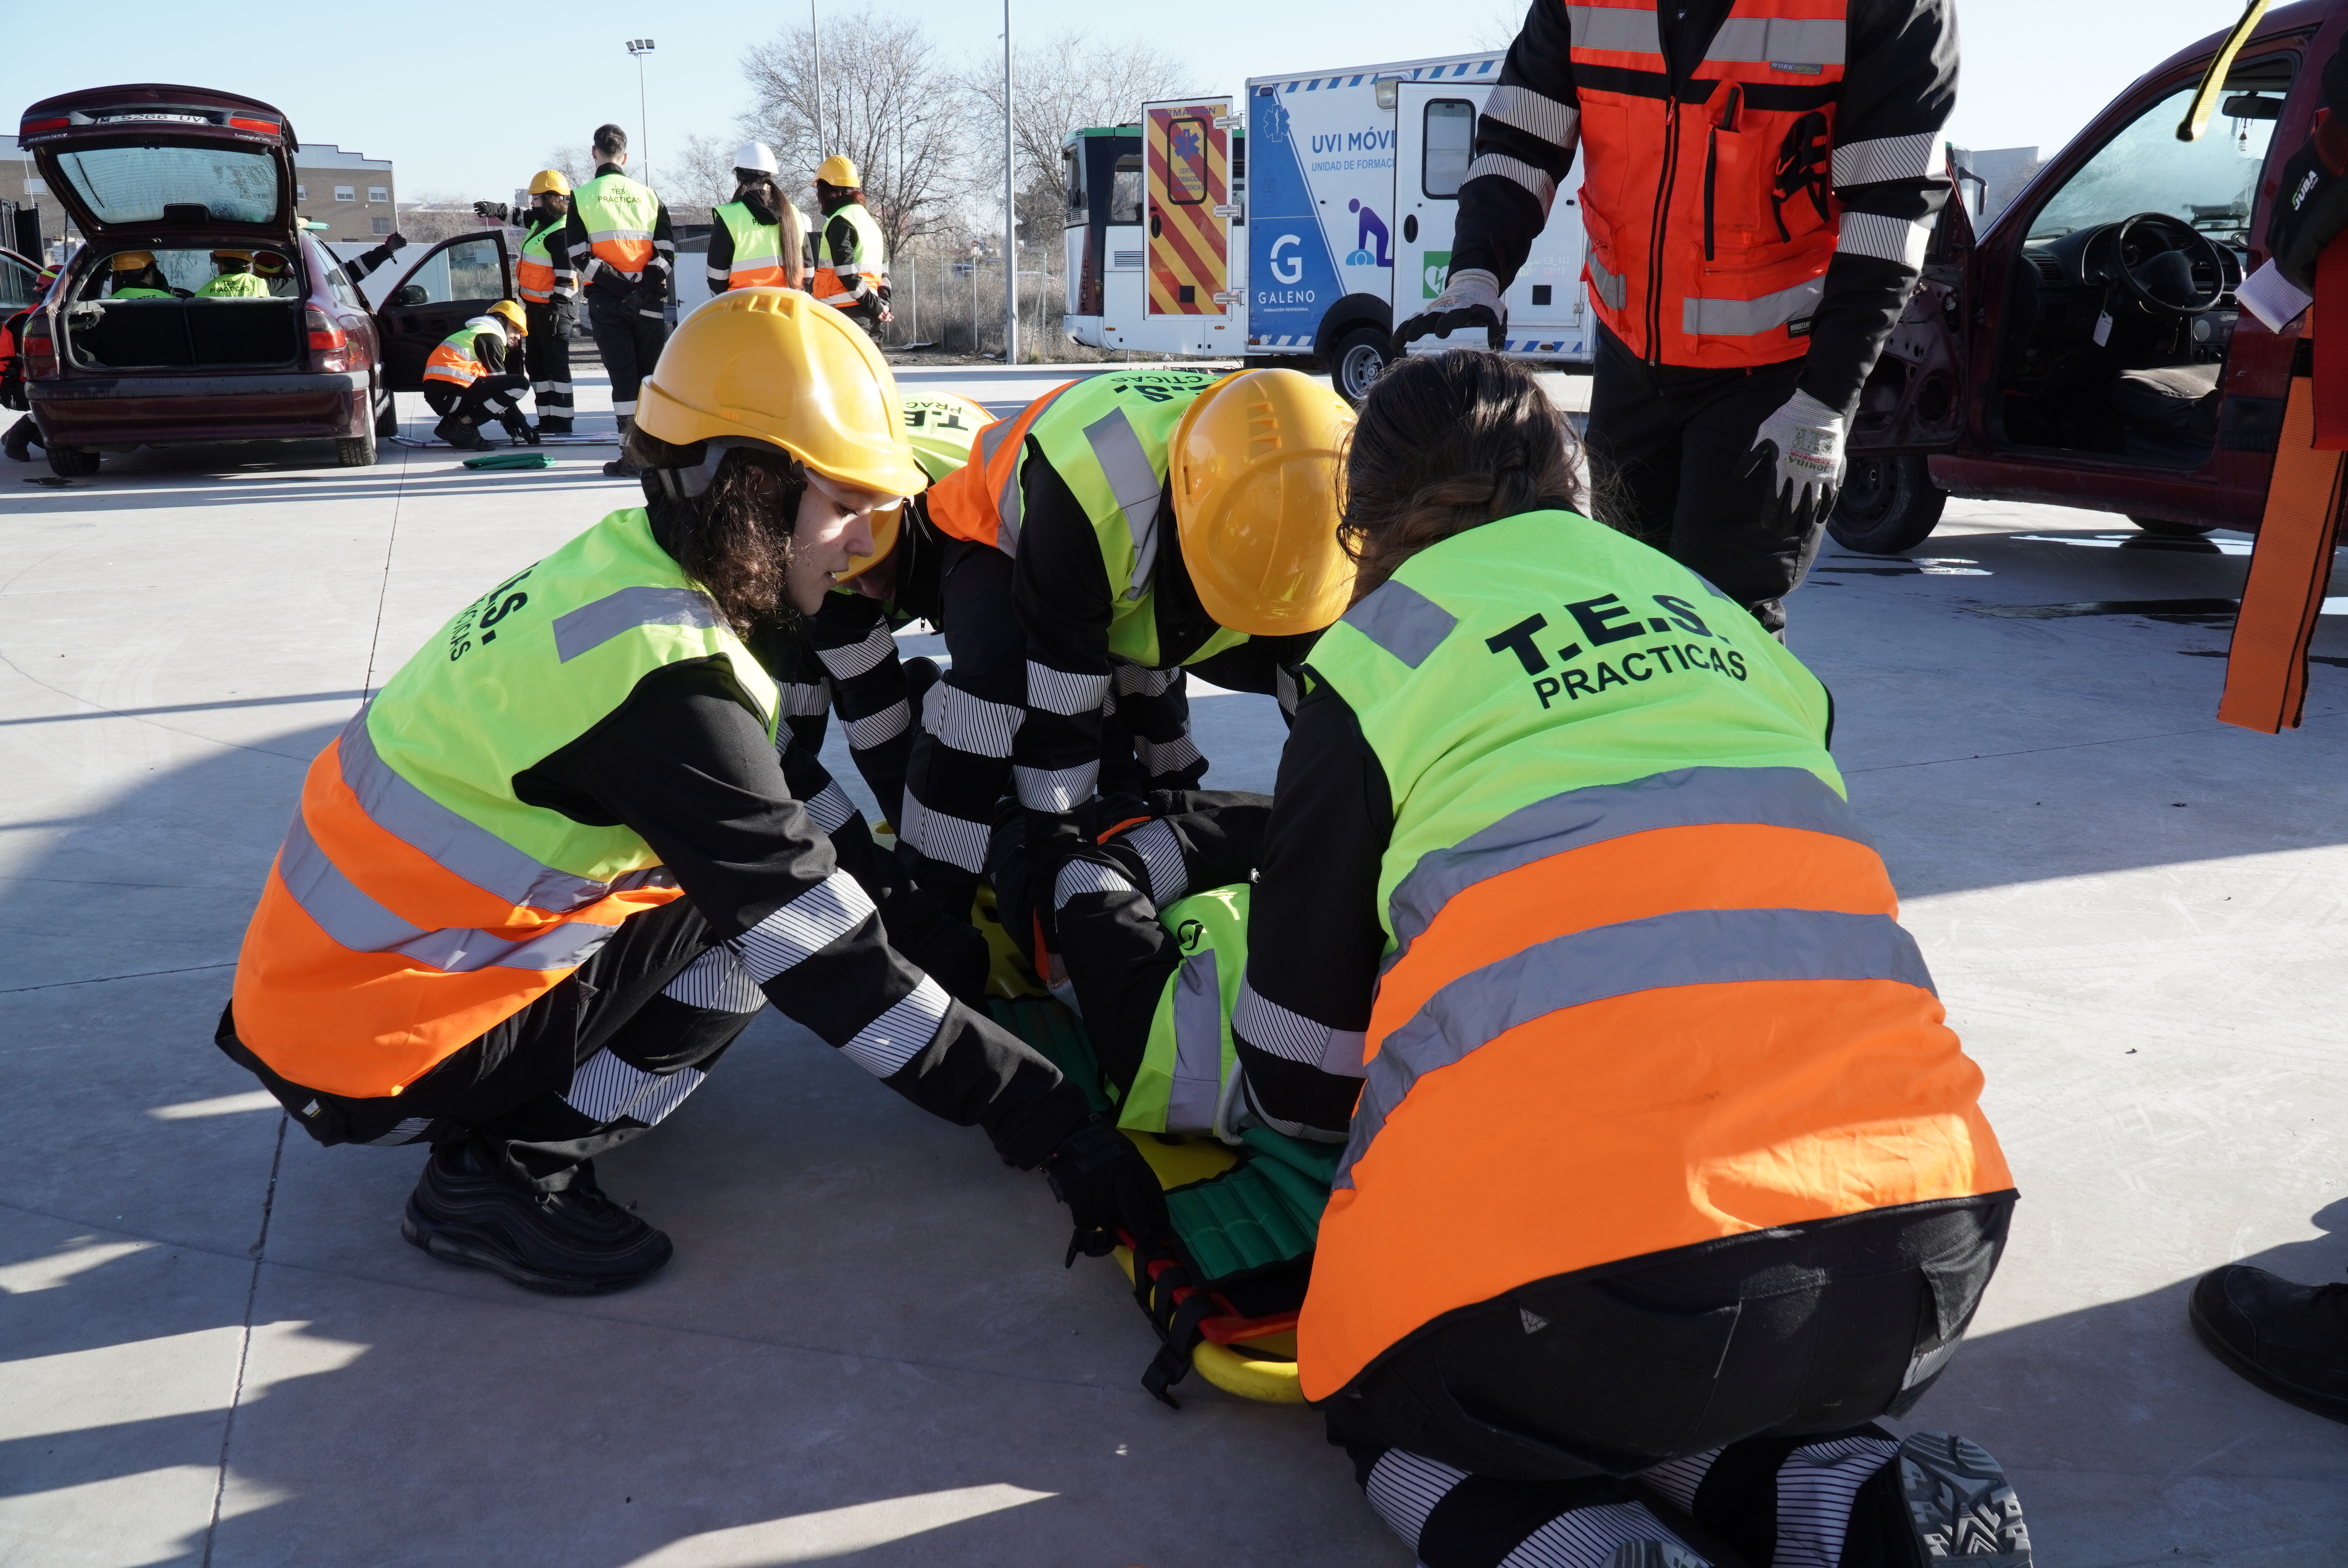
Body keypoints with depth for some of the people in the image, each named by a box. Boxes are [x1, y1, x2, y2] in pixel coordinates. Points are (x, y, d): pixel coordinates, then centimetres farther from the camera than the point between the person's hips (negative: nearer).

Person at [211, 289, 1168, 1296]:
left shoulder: (621, 566, 1)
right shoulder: (664, 684, -26)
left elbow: (792, 789, 11)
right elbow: (826, 963, -24)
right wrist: (1043, 1118, -18)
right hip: (364, 1064, -8)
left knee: (752, 868, 10)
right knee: (761, 916, -9)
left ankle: (501, 1125, 9)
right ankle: (502, 1174, -5)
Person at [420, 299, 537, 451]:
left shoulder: (475, 333, 30)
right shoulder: (490, 337, 0)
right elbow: (500, 386, -3)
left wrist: (507, 420, 20)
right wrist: (523, 425, 1)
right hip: (451, 393, -10)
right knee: (520, 383, -14)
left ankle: (454, 421, 7)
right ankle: (463, 424, -13)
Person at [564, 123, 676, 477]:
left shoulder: (581, 197, 2)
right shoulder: (650, 196, 9)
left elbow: (579, 255, -6)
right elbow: (666, 252, 0)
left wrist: (615, 284, -8)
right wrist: (644, 287, -7)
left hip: (606, 301, -1)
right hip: (650, 302, 2)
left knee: (624, 375, 0)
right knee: (652, 375, 8)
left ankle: (632, 457, -2)